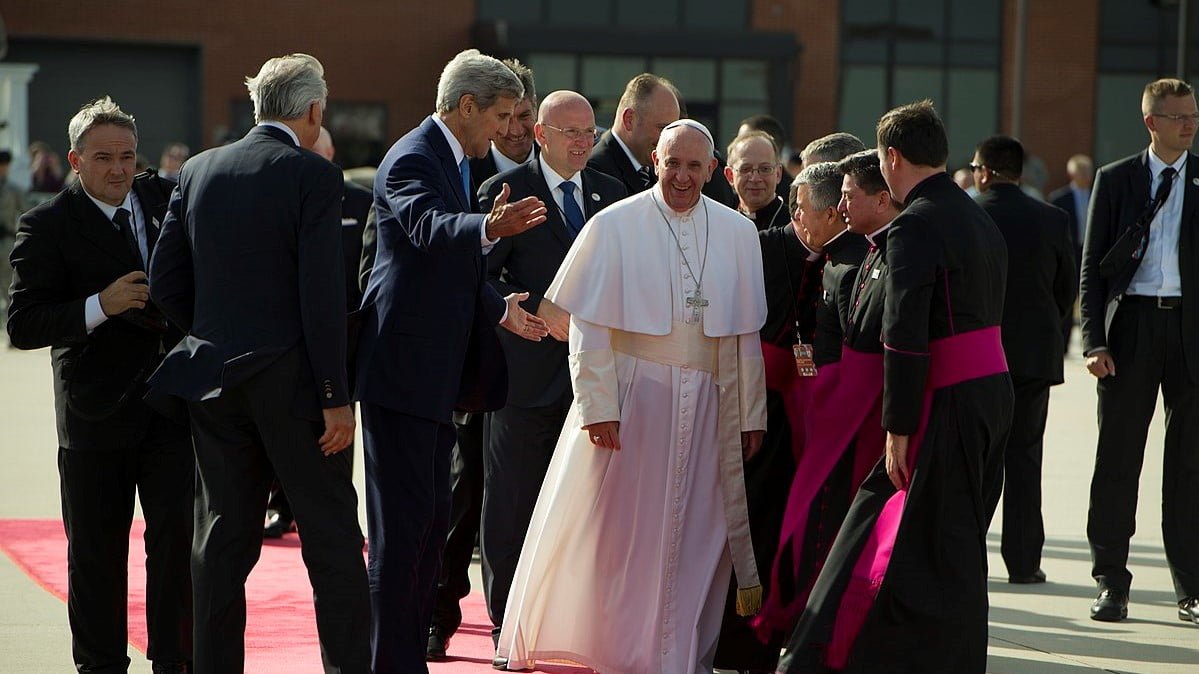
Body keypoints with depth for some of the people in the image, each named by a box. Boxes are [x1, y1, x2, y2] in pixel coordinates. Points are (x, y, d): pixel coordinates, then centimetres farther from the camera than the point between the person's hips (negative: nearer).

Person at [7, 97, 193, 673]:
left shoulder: (168, 198, 7)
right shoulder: (48, 225, -6)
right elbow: (23, 324, -13)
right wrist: (99, 307, -25)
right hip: (96, 412, -3)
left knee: (178, 540, 1)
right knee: (96, 553, 6)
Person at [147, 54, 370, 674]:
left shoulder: (198, 171, 6)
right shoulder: (313, 175, -9)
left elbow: (164, 284, 7)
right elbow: (321, 295, -14)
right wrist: (335, 397, -12)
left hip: (214, 379, 5)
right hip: (291, 379, -5)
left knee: (223, 539, 10)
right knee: (332, 536, 3)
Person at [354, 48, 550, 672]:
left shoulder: (452, 161, 18)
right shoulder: (412, 159, -14)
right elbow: (430, 228, -37)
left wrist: (499, 308, 17)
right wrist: (490, 228, -54)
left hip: (437, 373, 10)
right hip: (402, 369, -10)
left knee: (430, 521, 15)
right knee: (402, 524, -9)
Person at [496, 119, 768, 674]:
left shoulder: (738, 235, 5)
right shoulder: (614, 226, -5)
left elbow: (745, 334, 8)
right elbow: (589, 329, -6)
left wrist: (751, 415, 7)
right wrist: (598, 408, -12)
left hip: (708, 406, 3)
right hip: (632, 397, -3)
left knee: (697, 535, 5)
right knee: (620, 529, 3)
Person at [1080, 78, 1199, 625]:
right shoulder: (1115, 180, 6)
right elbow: (1093, 266, 3)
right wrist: (1095, 341, -6)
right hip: (1132, 324, 0)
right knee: (1117, 456, 2)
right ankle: (1111, 583, 10)